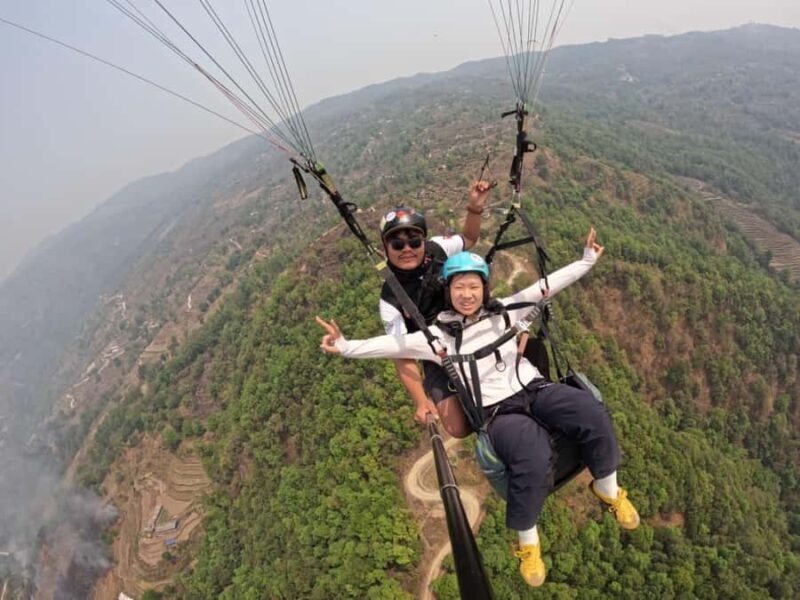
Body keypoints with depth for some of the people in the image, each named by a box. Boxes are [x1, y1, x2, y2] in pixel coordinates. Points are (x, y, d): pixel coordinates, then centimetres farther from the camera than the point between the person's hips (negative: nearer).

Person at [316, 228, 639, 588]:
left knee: (593, 414, -22)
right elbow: (396, 344, -13)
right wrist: (347, 347, -25)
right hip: (498, 411, -4)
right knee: (533, 460, -32)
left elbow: (546, 286, 11)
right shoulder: (439, 334, -2)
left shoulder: (504, 310, 8)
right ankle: (527, 540, -1)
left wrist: (587, 260, 12)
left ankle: (607, 489, 10)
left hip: (535, 390, 4)